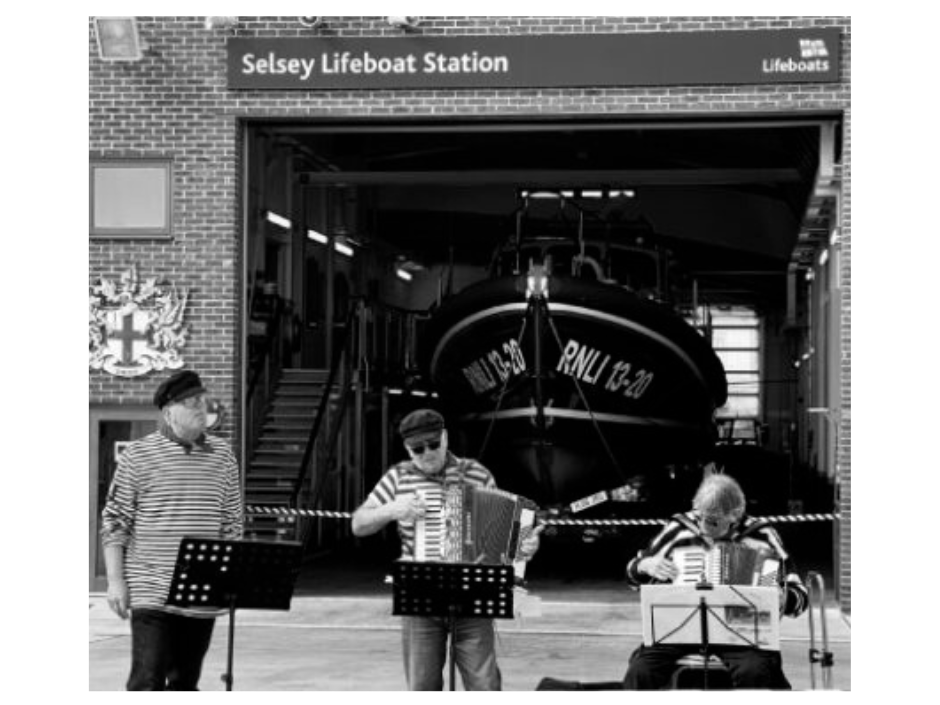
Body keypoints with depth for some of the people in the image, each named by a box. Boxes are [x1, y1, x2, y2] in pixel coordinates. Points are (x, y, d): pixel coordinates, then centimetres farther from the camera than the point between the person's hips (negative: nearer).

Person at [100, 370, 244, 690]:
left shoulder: (222, 456, 9)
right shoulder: (138, 456, -2)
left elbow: (231, 523, 14)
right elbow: (114, 523, -1)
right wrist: (115, 580, -7)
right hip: (152, 592, -4)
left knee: (186, 682, 12)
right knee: (148, 682, -9)